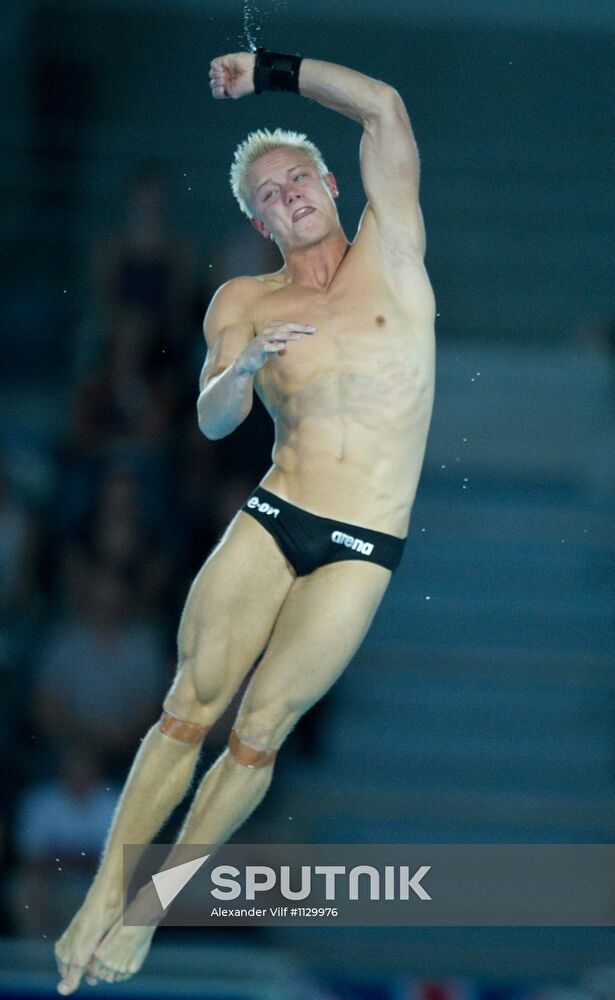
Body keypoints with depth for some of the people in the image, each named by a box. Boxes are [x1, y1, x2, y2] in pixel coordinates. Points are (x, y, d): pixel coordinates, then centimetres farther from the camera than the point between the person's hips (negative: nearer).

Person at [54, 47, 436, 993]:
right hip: (271, 517, 2)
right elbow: (212, 420, -2)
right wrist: (246, 364, -23)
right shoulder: (241, 303, 8)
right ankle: (102, 900, -4)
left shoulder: (388, 253, 3)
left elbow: (385, 107, -8)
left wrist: (271, 70, -3)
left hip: (361, 549, -2)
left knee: (261, 730, -5)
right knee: (189, 708, -7)